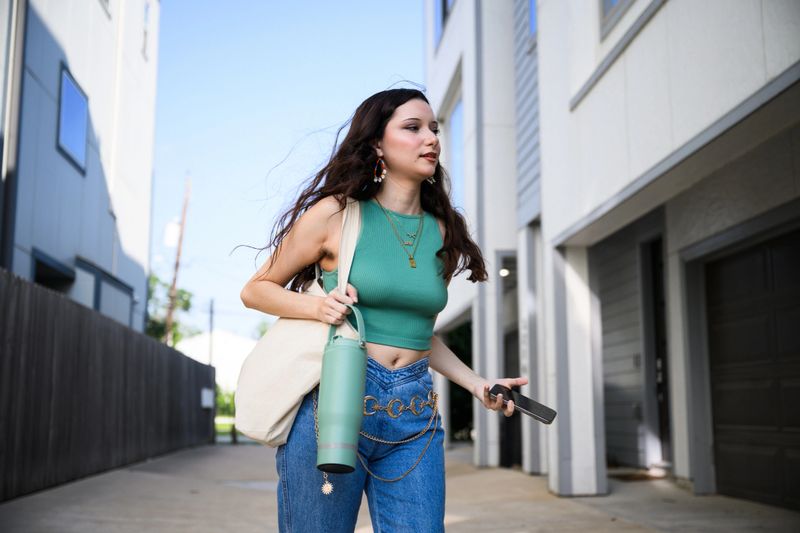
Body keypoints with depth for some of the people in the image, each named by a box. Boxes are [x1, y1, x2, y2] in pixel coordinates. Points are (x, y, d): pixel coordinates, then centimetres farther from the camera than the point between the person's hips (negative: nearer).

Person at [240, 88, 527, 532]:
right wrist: (317, 306, -14)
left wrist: (477, 384, 11)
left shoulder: (442, 232, 11)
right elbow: (256, 290, 5)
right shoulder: (335, 213, -2)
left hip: (414, 418, 4)